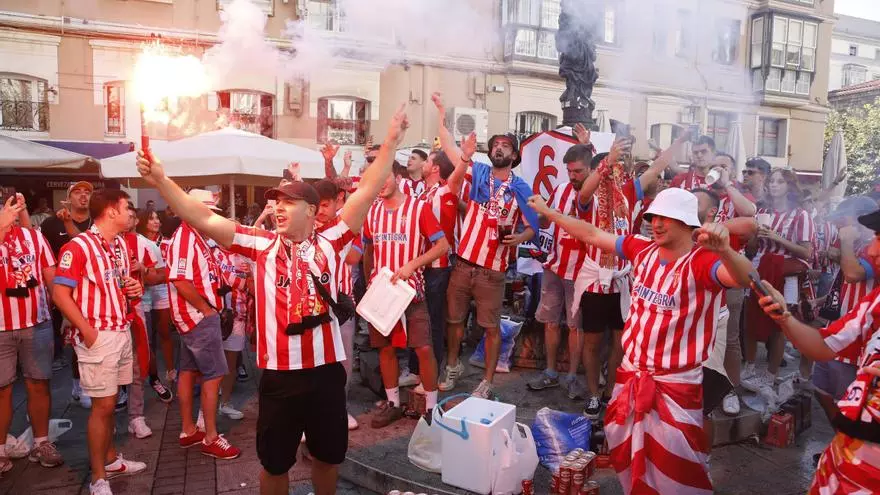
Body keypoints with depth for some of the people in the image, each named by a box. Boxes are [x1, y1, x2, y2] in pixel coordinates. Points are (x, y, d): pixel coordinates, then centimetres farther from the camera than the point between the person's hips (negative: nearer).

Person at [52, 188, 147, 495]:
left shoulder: (121, 245, 11)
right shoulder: (78, 247, -14)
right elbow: (60, 293, -15)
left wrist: (134, 289, 2)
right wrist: (87, 330, -16)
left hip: (123, 331, 7)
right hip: (98, 335, -7)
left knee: (110, 402, 17)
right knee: (103, 405, -1)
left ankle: (110, 459, 32)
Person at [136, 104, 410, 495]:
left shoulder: (328, 244, -1)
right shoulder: (262, 246, 0)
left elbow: (366, 192, -4)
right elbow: (205, 220, -4)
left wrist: (391, 142, -5)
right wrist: (161, 180, -11)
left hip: (326, 370, 1)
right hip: (278, 375, 0)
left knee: (329, 456, 21)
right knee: (274, 463, 18)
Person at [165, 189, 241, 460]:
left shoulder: (195, 237, 13)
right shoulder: (185, 237, -17)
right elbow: (181, 281, -25)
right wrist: (207, 309, -18)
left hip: (195, 316, 10)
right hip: (200, 317, -10)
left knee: (189, 371, 15)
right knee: (213, 374, -4)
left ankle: (188, 430, 27)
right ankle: (211, 438, 5)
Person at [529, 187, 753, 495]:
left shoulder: (701, 262, -20)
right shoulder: (643, 251, -3)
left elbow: (744, 278, -39)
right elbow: (592, 235, 5)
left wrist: (724, 250, -61)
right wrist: (547, 210, 10)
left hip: (676, 384, -6)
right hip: (631, 373, 6)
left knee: (674, 469, 5)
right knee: (625, 451, 25)